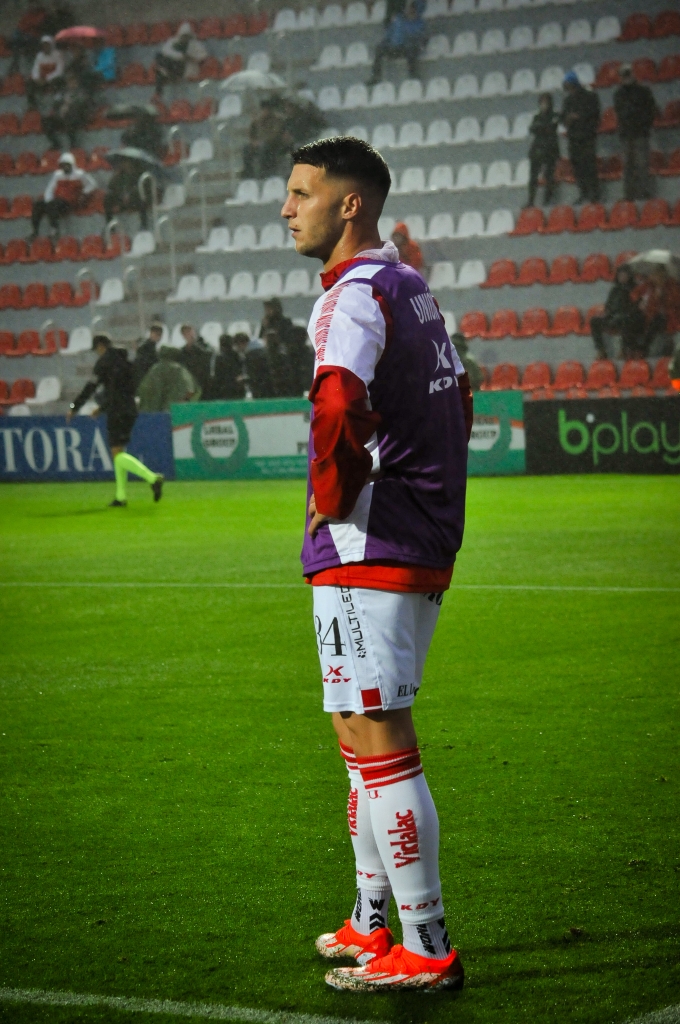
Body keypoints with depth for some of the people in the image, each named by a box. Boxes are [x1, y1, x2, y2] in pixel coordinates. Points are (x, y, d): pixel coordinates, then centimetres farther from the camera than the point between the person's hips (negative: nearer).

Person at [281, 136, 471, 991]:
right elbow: (457, 401, 29)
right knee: (364, 740, 19)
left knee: (380, 746, -7)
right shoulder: (410, 288, 16)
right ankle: (369, 924, 27)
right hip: (425, 546, 10)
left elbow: (340, 408, -34)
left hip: (366, 554, -10)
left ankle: (427, 951, -4)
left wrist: (331, 496, -18)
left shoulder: (355, 296, -15)